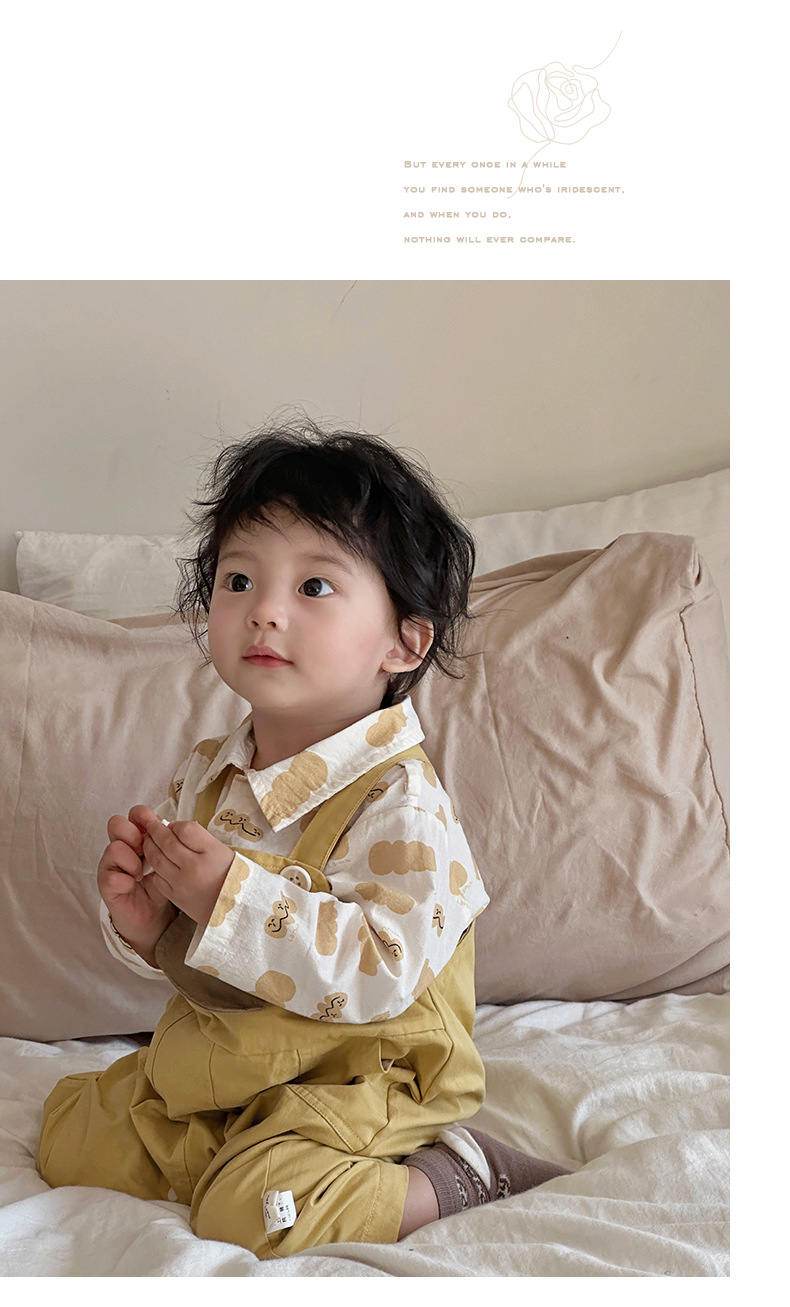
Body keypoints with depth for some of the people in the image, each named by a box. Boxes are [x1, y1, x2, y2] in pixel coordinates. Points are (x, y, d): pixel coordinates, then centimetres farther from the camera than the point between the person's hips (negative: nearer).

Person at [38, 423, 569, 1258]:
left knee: (252, 1206, -26)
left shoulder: (400, 803, -22)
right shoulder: (205, 777, 2)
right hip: (218, 1059, 8)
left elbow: (381, 971, -30)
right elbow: (178, 959, 11)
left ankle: (452, 1174, -4)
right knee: (69, 1141, 9)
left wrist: (231, 898, -32)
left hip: (355, 1081, -7)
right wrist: (141, 922, -14)